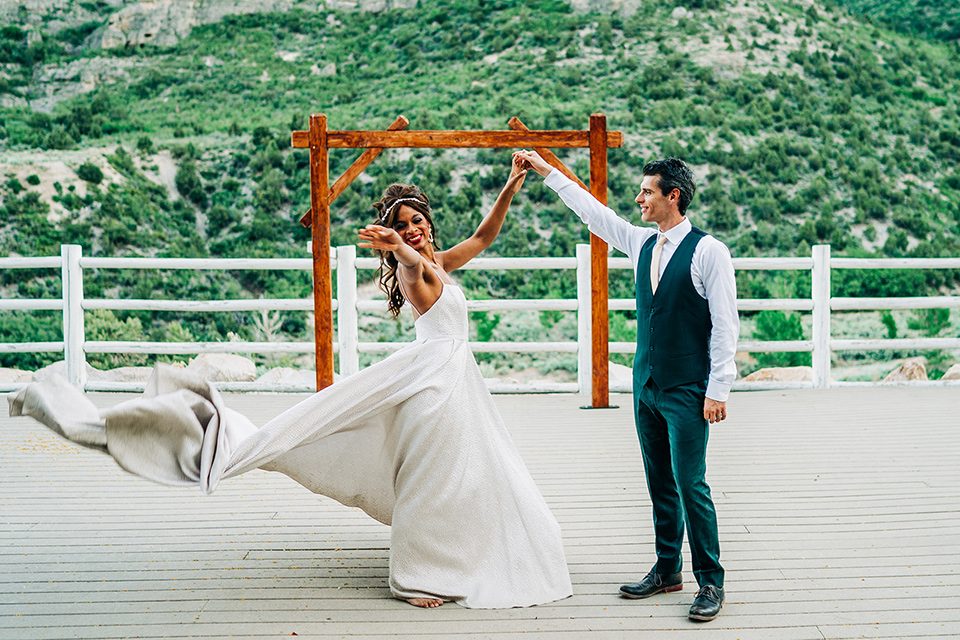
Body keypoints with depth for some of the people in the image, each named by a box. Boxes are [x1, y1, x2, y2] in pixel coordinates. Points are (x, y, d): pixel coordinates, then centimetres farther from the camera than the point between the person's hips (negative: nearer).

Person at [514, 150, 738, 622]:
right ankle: (667, 570, 24)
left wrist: (718, 389, -14)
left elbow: (725, 325, -10)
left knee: (690, 483, -6)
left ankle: (710, 582, 5)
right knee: (659, 482, 13)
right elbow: (592, 211, 20)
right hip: (646, 386, 7)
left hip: (687, 390, -7)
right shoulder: (641, 244, 10)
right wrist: (546, 170, 22)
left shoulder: (708, 251, -10)